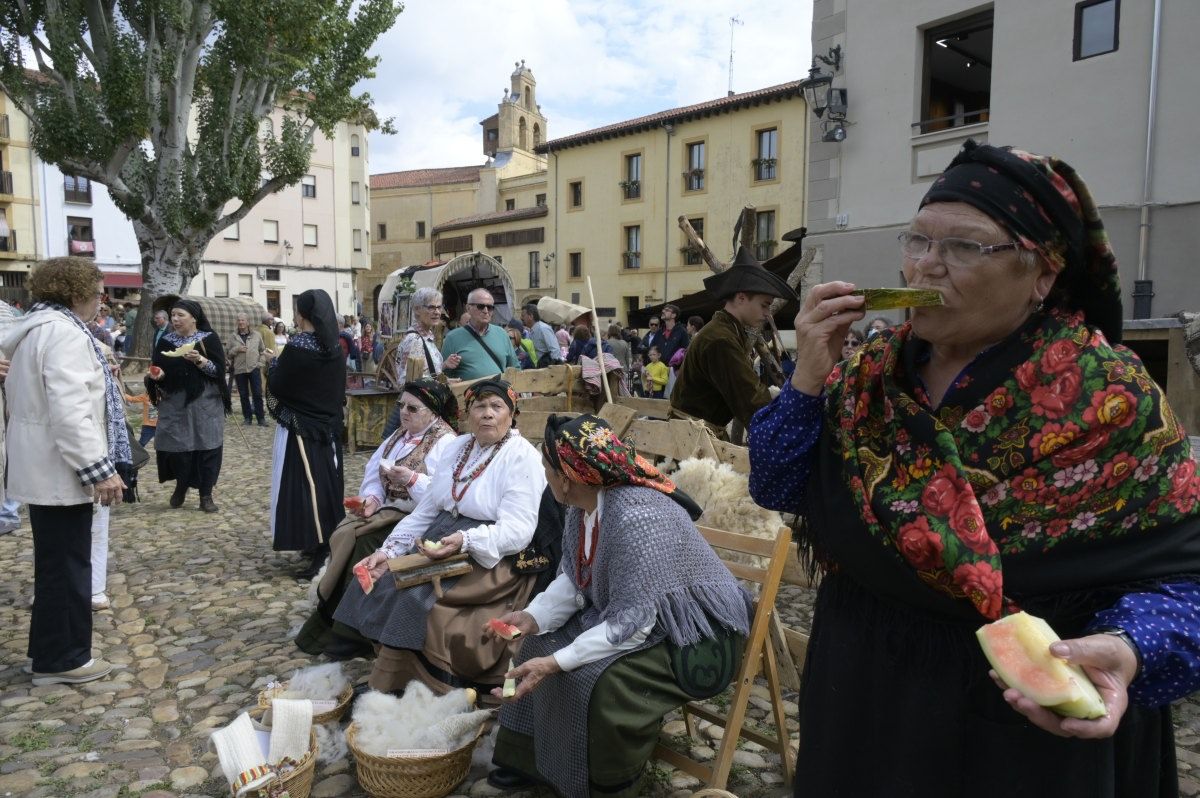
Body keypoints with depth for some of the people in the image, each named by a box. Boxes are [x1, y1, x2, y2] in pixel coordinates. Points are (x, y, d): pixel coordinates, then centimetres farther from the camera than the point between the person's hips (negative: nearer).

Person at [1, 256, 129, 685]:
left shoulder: (35, 327, 15)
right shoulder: (63, 332, -19)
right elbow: (70, 412, -27)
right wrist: (99, 469, -25)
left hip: (43, 467, 11)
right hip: (60, 469, -11)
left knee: (56, 564, 18)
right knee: (66, 566, 0)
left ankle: (51, 652, 29)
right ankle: (61, 659, 11)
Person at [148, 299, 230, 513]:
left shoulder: (209, 339, -3)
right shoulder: (165, 341, 6)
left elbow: (219, 370, -9)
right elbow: (158, 370, 8)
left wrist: (199, 360, -24)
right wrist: (156, 375, -14)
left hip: (205, 404, -2)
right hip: (174, 404, 2)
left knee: (206, 447, -2)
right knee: (176, 447, 2)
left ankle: (206, 495, 7)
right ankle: (181, 486, 26)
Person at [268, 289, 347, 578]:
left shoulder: (298, 346, -18)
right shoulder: (334, 348, 3)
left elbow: (276, 386, -10)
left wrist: (276, 363, 7)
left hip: (300, 427, -7)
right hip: (328, 426, 7)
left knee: (305, 485, -2)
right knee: (326, 482, 14)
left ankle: (319, 556, -1)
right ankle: (327, 544, 24)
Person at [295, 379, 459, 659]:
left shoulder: (446, 442, -10)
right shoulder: (400, 436, 15)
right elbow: (374, 474, 9)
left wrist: (412, 479, -29)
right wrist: (372, 498, -10)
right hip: (388, 509, 8)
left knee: (364, 543, -24)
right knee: (343, 535, -14)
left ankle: (354, 632, -10)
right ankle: (330, 622, -7)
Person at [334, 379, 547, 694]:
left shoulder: (522, 457, -11)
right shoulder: (458, 447, 11)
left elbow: (518, 529, -20)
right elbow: (425, 511, 11)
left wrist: (465, 541, -35)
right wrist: (388, 550, -1)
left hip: (493, 558, -7)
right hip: (441, 544, 7)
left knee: (416, 596, -25)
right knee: (384, 582, -13)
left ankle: (387, 689, -10)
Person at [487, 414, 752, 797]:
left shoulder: (637, 519, -33)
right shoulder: (583, 505, -6)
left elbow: (632, 625, -31)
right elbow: (574, 578, 5)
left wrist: (555, 662, -32)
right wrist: (533, 616, -11)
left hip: (695, 633, -9)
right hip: (630, 612, 9)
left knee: (602, 683, -28)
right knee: (542, 642, 6)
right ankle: (532, 759, 20)